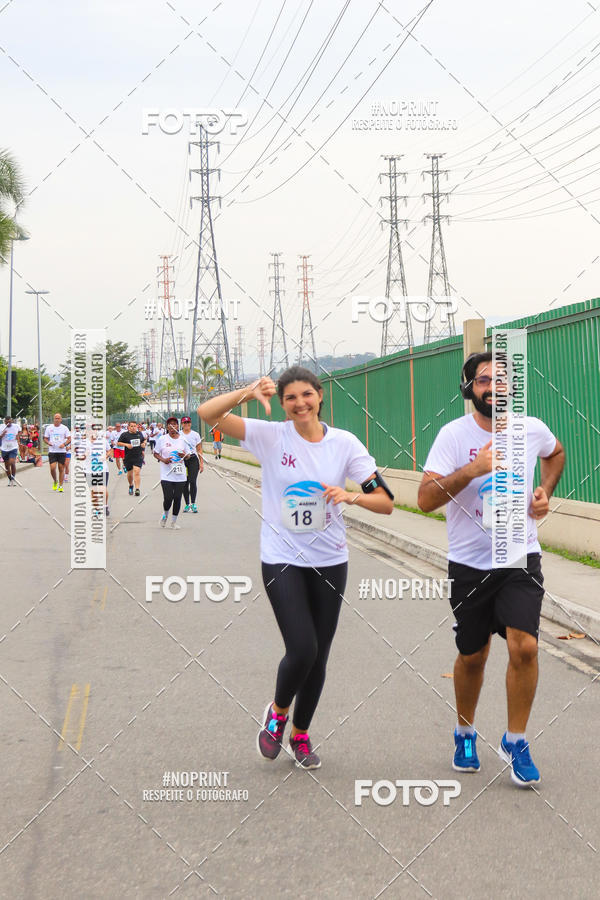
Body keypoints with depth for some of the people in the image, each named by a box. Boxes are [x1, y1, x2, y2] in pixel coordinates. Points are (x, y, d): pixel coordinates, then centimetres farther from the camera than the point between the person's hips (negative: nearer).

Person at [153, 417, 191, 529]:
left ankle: (174, 521, 18)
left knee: (177, 498, 3)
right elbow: (155, 454, 7)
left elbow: (188, 455, 15)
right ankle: (165, 515, 22)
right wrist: (163, 459, -12)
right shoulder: (162, 439, 0)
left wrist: (184, 455, -9)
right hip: (166, 475, -2)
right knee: (168, 498, -9)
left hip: (180, 474, 2)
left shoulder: (183, 439, 7)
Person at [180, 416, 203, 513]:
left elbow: (199, 450, 11)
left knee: (192, 481, -13)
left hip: (193, 459, -1)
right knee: (184, 483, 3)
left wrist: (201, 463, 6)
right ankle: (187, 504, 12)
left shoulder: (195, 435, 8)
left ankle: (193, 504, -12)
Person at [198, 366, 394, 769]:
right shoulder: (271, 436, -6)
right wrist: (248, 392, -29)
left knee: (318, 657, 9)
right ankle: (278, 712, 18)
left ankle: (300, 735, 32)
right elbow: (208, 414, -14)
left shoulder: (345, 443, -2)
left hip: (330, 562, 2)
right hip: (282, 559, -2)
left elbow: (386, 502, -3)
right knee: (302, 650, -15)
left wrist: (352, 496, -22)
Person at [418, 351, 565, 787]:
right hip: (469, 563, -1)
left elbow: (556, 453, 23)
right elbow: (426, 499, -19)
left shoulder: (533, 430, -2)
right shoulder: (454, 435, -11)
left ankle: (516, 741, 4)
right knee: (472, 656, 10)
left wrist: (545, 492, 6)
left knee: (524, 646, -15)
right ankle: (466, 733, 36)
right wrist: (472, 469, -30)